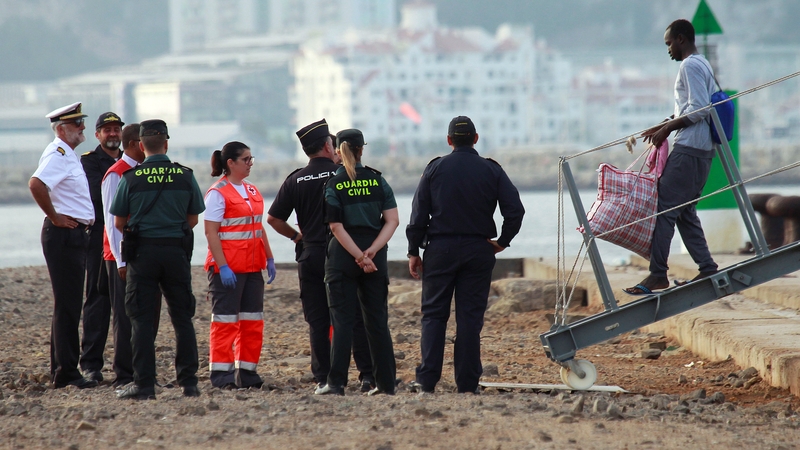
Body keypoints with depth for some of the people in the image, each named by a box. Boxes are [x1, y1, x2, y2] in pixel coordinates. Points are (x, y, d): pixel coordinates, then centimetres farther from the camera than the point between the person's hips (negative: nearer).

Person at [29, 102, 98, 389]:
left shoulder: (68, 155, 17)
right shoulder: (58, 154, -14)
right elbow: (36, 184, -31)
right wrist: (54, 217, -21)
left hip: (76, 235, 10)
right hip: (63, 235, -10)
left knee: (69, 307, 13)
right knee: (67, 307, -8)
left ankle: (61, 371, 19)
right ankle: (66, 373, -7)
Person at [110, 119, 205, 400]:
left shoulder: (131, 178, -5)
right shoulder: (185, 176, 0)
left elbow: (119, 223, 2)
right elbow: (193, 219, 9)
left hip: (142, 252, -2)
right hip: (177, 251, 2)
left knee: (142, 319, 2)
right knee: (182, 318, 10)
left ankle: (144, 384, -2)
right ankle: (188, 382, 9)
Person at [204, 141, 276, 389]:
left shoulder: (251, 190, 13)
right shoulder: (218, 193, -11)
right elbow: (211, 232, -15)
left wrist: (269, 258, 13)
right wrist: (222, 266, -21)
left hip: (252, 266, 8)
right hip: (228, 267, -8)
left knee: (253, 320, 7)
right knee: (225, 320, -3)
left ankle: (246, 371, 13)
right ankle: (220, 372, 1)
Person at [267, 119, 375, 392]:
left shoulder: (295, 180, 2)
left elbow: (274, 219, 3)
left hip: (310, 256, 2)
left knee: (317, 321, 5)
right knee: (356, 317, 2)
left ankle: (322, 378, 2)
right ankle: (367, 375, -2)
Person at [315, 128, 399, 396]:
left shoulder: (333, 185, -4)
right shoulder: (378, 180, 4)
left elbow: (336, 227, -11)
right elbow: (392, 220, -3)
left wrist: (359, 256, -11)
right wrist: (371, 252, -10)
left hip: (342, 256, -2)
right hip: (376, 257, 2)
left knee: (343, 320, 0)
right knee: (377, 320, 9)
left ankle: (336, 382, -5)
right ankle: (386, 382, 9)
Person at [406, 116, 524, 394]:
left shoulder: (435, 169, 1)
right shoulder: (491, 171, 3)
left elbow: (419, 214, -1)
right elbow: (515, 209, -4)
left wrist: (414, 251, 4)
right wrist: (502, 242, 6)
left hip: (440, 249, -1)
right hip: (478, 251, 1)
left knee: (433, 314, 4)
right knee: (470, 317, 3)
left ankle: (427, 379, -6)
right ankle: (467, 383, 1)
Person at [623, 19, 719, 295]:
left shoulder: (690, 66, -11)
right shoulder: (703, 65, 21)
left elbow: (698, 110, -19)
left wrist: (666, 129, -13)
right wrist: (665, 127, 20)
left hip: (689, 148, -11)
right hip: (702, 149, 11)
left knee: (665, 207, -12)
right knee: (684, 211, 12)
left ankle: (658, 274, -15)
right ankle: (707, 269, 10)